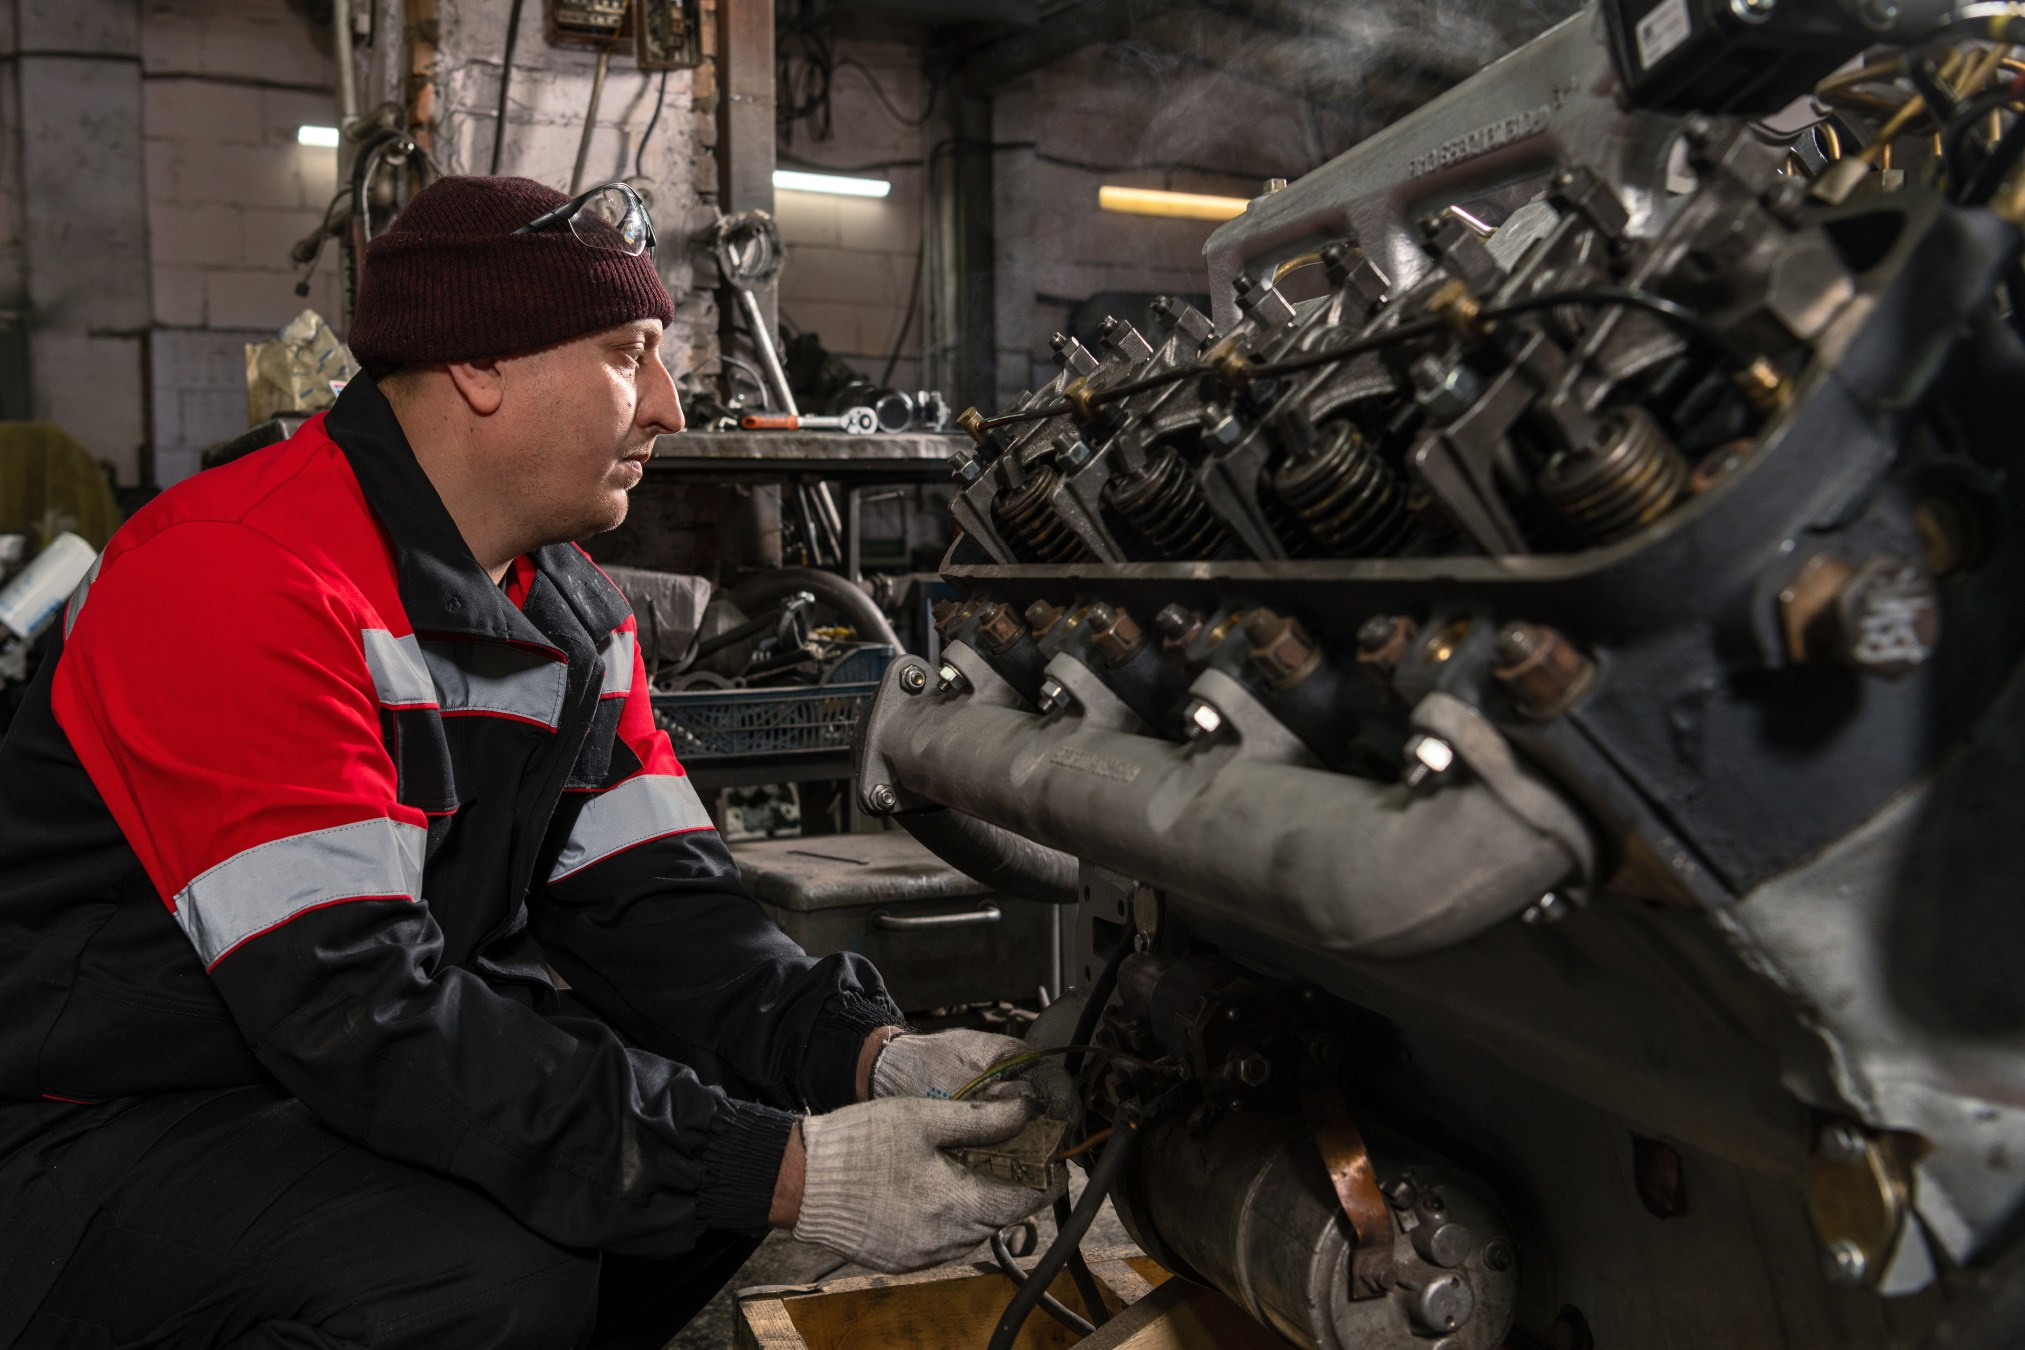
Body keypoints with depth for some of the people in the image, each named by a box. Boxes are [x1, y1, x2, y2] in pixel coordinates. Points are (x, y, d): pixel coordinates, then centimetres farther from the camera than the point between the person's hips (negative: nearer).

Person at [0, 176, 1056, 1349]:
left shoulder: (580, 617, 4)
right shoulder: (238, 575, -25)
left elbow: (656, 902, -1)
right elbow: (360, 1009, -32)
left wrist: (873, 1057, -20)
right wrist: (786, 1174, -33)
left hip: (378, 1086, 8)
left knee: (742, 1105, -2)